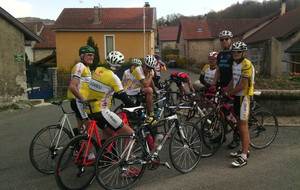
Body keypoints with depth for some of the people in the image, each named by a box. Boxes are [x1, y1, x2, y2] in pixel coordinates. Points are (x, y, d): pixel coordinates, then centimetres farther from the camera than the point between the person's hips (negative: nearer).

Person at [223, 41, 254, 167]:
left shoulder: (247, 64, -16)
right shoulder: (234, 64, 13)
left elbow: (243, 85, -20)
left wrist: (229, 93, -12)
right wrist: (226, 93, 5)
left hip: (244, 96, -9)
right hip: (236, 96, 9)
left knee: (243, 126, -7)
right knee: (239, 123, 15)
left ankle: (244, 157, -2)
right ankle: (245, 149, 28)